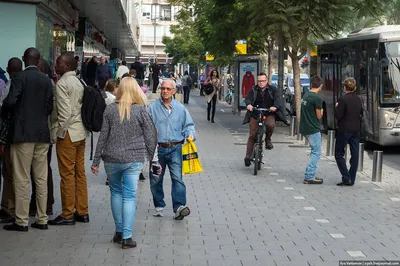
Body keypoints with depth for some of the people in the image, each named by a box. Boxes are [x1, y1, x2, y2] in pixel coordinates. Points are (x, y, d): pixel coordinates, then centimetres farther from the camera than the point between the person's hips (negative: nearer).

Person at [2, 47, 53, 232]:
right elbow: (50, 107, 6)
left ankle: (22, 221, 2)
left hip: (23, 133, -5)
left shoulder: (19, 78, -8)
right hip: (42, 133, 5)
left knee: (21, 179, 0)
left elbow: (10, 101, -17)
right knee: (41, 178, 9)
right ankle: (42, 219, 13)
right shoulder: (46, 80, 6)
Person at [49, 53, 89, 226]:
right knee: (80, 173, 11)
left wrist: (60, 132, -11)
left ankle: (68, 214, 3)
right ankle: (82, 212, 17)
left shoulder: (62, 83, -11)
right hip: (81, 133, 8)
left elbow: (65, 111, -19)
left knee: (67, 175, -3)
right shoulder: (79, 82, 13)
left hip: (68, 133, -8)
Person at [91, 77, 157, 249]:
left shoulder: (110, 109, -2)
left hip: (112, 159, 1)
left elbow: (103, 136, -1)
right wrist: (152, 158, 8)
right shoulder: (141, 110, -5)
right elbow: (151, 136, -3)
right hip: (134, 159, -1)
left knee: (116, 192, 17)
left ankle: (119, 232, 21)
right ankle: (126, 237, -1)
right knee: (129, 196, 2)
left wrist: (96, 161, 5)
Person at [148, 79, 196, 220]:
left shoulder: (180, 108, 8)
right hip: (157, 148, 0)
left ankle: (179, 206, -15)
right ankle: (159, 206, 23)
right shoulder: (153, 107, 3)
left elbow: (188, 125, 13)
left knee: (177, 177, -12)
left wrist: (190, 134, -7)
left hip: (175, 148, 0)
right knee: (156, 179, 8)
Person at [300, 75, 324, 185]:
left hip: (305, 129, 9)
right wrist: (322, 111, 7)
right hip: (313, 129, -9)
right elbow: (319, 116, -11)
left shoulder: (305, 95, 9)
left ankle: (311, 175, 17)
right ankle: (309, 177, -6)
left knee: (314, 151, 17)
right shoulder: (317, 98, -17)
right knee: (316, 153, -3)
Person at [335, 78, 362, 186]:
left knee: (339, 154, 4)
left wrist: (337, 107, 2)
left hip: (344, 130, -6)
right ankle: (351, 180, 11)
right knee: (354, 155, 8)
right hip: (356, 130, 6)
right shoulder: (358, 99, 6)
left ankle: (346, 178, -6)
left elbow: (338, 115, -16)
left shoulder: (343, 99, -15)